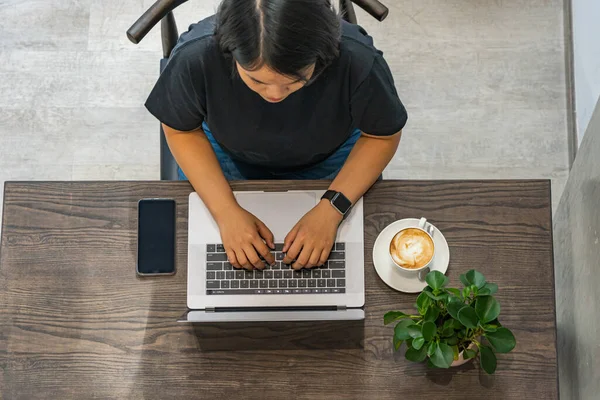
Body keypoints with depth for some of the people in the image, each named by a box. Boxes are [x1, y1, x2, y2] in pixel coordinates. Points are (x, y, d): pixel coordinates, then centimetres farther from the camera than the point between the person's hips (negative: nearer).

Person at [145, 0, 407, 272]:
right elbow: (181, 130, -16)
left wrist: (330, 209, -30)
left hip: (326, 158, 0)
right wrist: (225, 211, -27)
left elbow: (383, 135, -18)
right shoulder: (195, 56, -35)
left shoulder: (359, 61, -37)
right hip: (229, 154, 1)